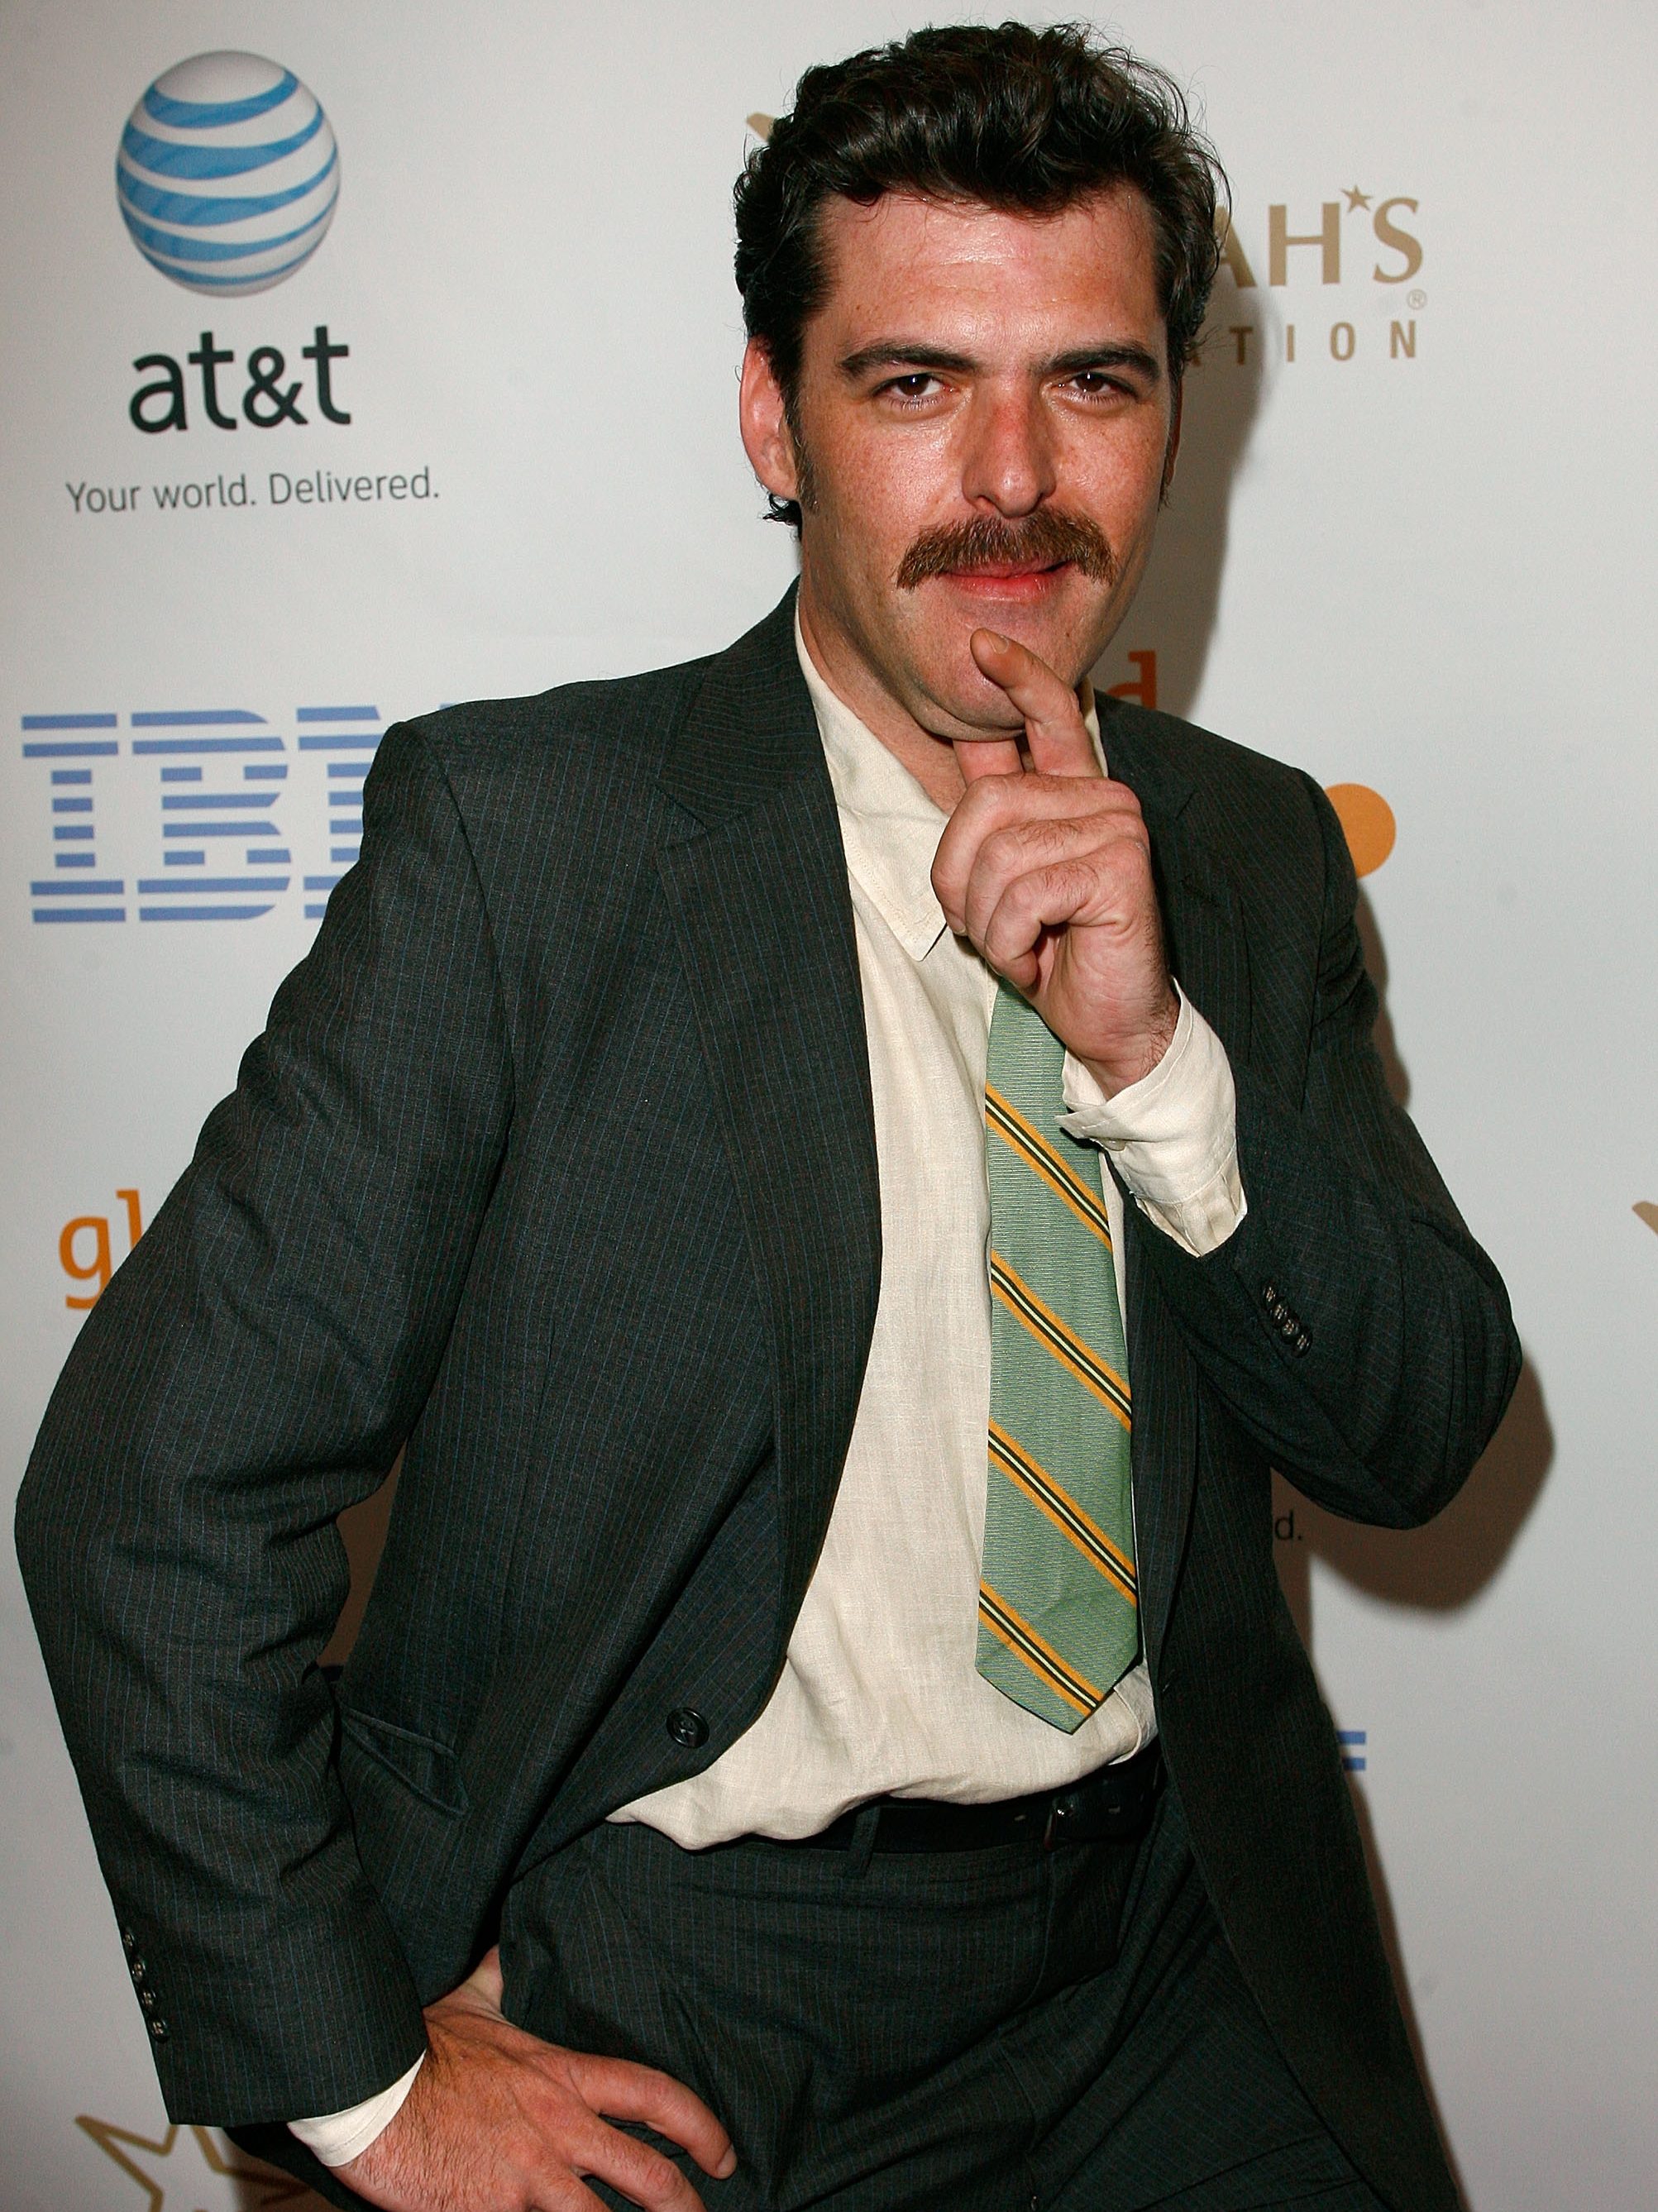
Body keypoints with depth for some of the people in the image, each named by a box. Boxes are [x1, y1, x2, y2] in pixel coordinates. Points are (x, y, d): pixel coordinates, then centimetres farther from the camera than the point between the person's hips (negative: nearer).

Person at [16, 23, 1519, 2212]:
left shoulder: (1252, 851, 2)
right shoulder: (517, 828, -13)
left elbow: (1420, 1437, 0)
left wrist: (1153, 1053, -17)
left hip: (1172, 1952, 5)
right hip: (672, 2005, -4)